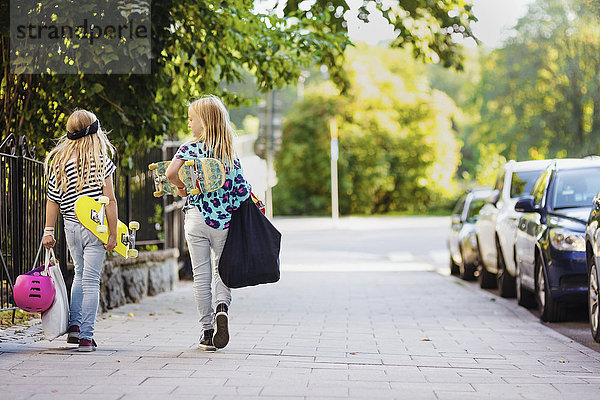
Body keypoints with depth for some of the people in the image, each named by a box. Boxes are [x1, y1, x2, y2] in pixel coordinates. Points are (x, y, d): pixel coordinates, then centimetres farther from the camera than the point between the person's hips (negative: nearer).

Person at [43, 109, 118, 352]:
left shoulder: (59, 160, 3)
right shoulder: (101, 161, -9)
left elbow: (53, 199, 4)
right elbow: (109, 200, -11)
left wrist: (49, 231, 8)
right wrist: (113, 234, -8)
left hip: (71, 225, 4)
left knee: (80, 274, 23)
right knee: (91, 281, -1)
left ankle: (74, 326, 15)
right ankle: (86, 338, -1)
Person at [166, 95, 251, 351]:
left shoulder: (190, 149, -7)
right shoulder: (231, 153, 1)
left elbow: (171, 172, -25)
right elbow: (242, 189, -3)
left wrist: (182, 187, -7)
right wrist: (226, 206, 12)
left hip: (196, 218, -2)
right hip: (223, 221, 2)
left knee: (201, 276, 6)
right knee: (222, 271, 14)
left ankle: (207, 331, 9)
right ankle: (222, 306, -16)